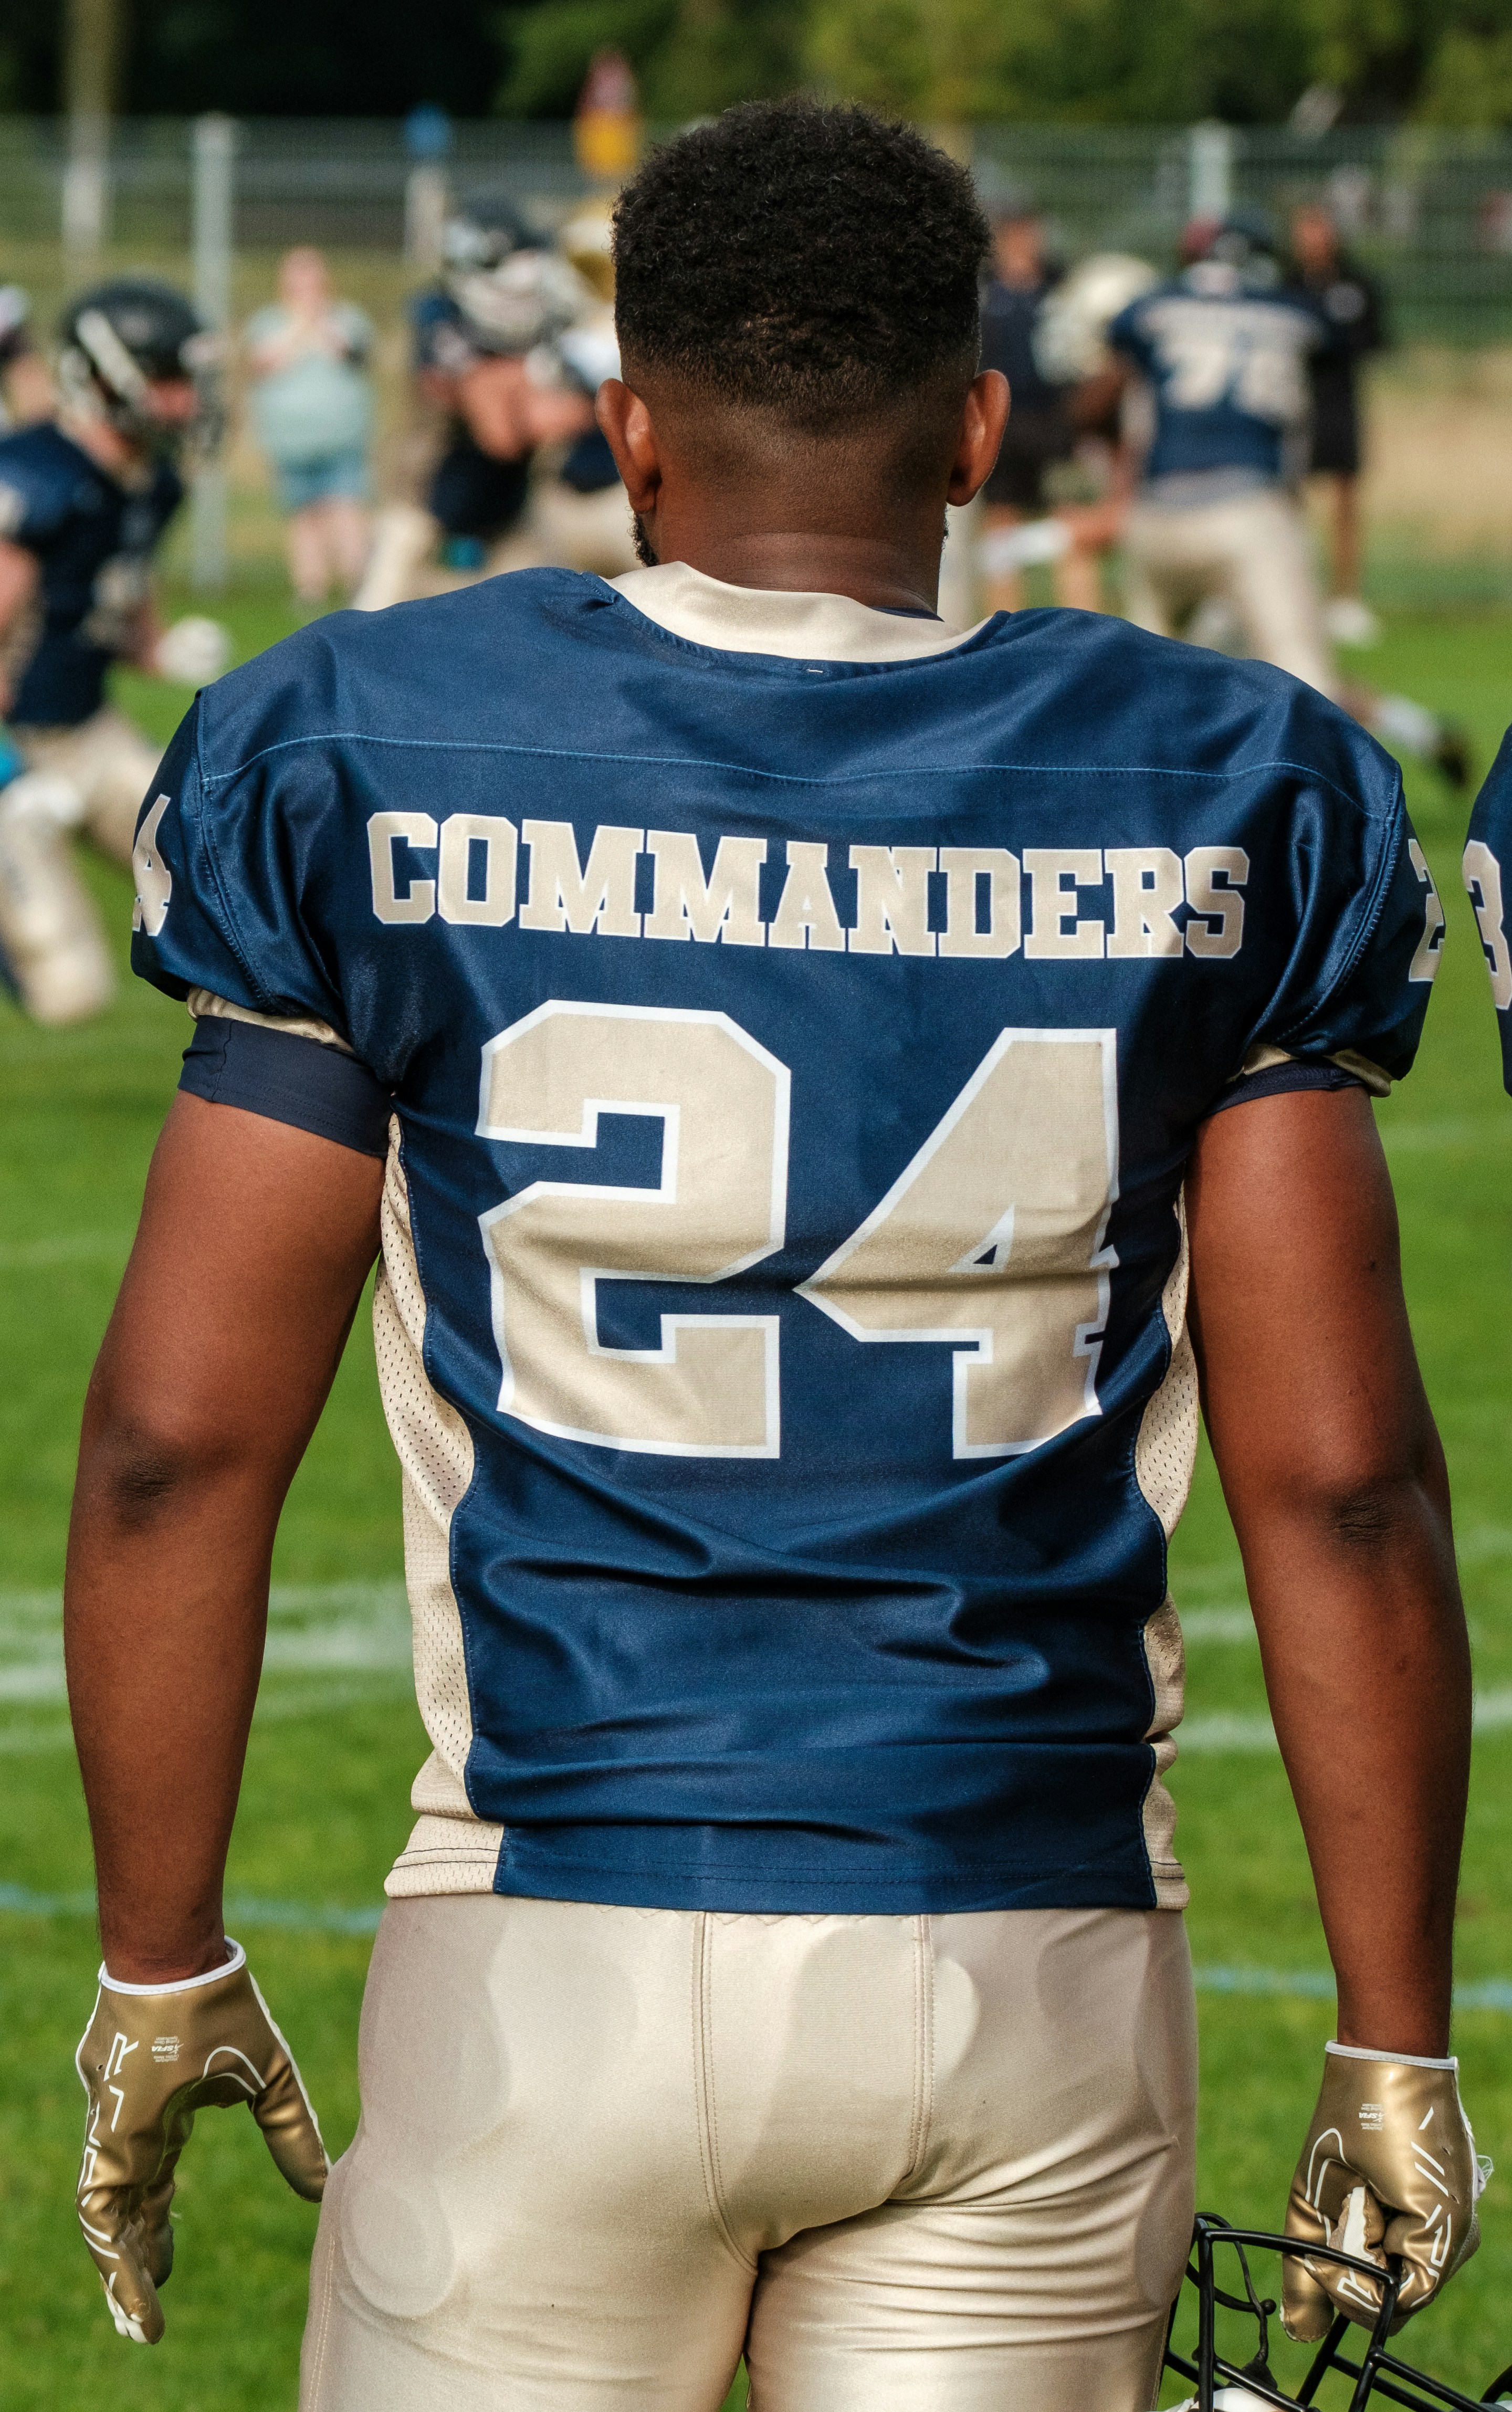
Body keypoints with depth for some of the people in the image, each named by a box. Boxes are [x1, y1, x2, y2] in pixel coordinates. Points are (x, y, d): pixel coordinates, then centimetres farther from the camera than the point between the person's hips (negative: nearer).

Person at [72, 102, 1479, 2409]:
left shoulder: (371, 763, -1)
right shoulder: (1218, 800, 2)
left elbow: (181, 1439, -2)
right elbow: (1337, 1479, 0)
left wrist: (160, 1973, 9)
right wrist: (1397, 2050, 7)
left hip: (558, 1958, -1)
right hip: (1031, 1966, 1)